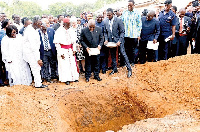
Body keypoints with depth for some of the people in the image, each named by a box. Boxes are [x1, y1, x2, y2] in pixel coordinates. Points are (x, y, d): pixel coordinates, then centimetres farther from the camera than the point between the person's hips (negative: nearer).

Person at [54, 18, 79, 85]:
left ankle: (74, 77, 19)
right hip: (63, 49, -4)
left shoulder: (71, 31, 3)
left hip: (70, 49, 4)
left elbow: (74, 41, 12)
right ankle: (66, 79, 12)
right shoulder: (59, 31, -10)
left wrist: (74, 50, 4)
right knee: (64, 65, 1)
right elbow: (57, 43, -8)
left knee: (73, 63, 6)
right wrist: (60, 53, -11)